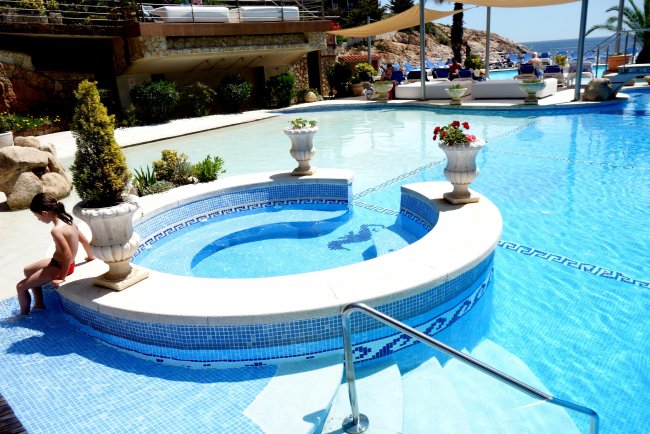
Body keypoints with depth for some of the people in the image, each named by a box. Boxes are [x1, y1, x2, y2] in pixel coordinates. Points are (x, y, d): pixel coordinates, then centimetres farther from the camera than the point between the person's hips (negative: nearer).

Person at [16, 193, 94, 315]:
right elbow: (84, 240, 7)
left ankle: (24, 315, 25)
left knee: (21, 287, 3)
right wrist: (90, 256, 24)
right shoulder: (68, 220, -4)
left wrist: (62, 277, -19)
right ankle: (39, 304, 35)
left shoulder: (56, 230, -31)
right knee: (28, 271, 27)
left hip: (59, 267, -9)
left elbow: (68, 255, -31)